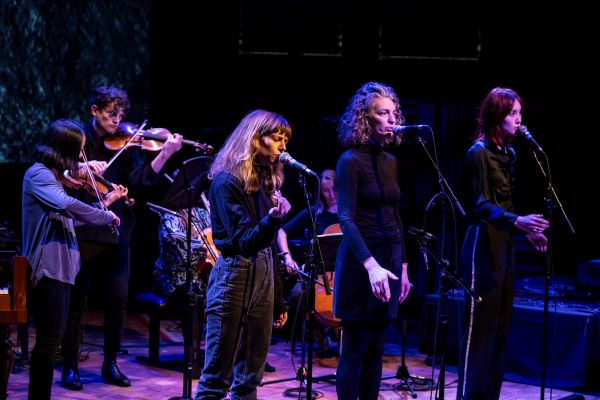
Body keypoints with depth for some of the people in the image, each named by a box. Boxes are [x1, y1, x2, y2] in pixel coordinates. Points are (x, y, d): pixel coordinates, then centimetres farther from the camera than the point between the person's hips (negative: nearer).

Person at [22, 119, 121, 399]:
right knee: (49, 341, -8)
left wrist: (106, 204, 17)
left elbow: (68, 218, 21)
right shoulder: (38, 173, -13)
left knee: (52, 339, 14)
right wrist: (107, 217, -21)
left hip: (59, 268, 10)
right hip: (47, 269, -10)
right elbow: (65, 205, -31)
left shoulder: (52, 175, 17)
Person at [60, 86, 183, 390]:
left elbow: (141, 179, -5)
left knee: (118, 300, 5)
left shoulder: (125, 144, 8)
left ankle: (110, 364, 19)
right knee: (76, 300, 2)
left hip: (117, 234, 3)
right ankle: (70, 366, 13)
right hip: (84, 232, -3)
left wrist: (165, 154, -18)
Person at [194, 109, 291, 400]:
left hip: (263, 275, 8)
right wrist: (272, 219, -35)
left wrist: (277, 300, 16)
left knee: (250, 376, 9)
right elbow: (244, 242, -16)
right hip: (235, 275, -8)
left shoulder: (265, 179, 12)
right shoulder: (227, 182, -11)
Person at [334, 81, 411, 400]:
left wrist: (402, 266, 14)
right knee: (355, 348, -3)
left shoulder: (390, 161, 12)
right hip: (361, 262, -7)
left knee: (376, 349, 9)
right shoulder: (351, 160, -10)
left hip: (389, 259, 7)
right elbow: (346, 219, -19)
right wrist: (371, 265, -30)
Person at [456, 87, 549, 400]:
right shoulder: (478, 153, -12)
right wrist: (516, 221, -31)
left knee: (500, 327, 10)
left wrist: (526, 230, 14)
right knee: (480, 327, -7)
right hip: (483, 246, -9)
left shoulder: (507, 153, 12)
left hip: (504, 245, 9)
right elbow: (480, 206, -19)